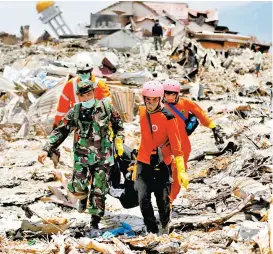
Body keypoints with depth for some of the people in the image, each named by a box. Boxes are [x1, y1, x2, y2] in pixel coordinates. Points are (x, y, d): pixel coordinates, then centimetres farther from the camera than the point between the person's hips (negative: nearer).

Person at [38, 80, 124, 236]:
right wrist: (47, 149, -12)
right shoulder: (74, 112, -3)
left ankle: (95, 223, 12)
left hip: (103, 157, -1)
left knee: (99, 191, 0)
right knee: (77, 187, -12)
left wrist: (119, 141, 4)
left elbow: (117, 124, 13)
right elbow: (60, 132, -3)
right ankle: (84, 197, 26)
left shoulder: (106, 107, -4)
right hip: (82, 155, 1)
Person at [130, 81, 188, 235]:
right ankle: (152, 230, 8)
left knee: (163, 199, 4)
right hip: (144, 164, 4)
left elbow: (176, 145, -11)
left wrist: (181, 170, -15)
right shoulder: (142, 112, 4)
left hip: (162, 164, -4)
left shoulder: (167, 116, -12)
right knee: (143, 199, -5)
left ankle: (165, 227, 27)